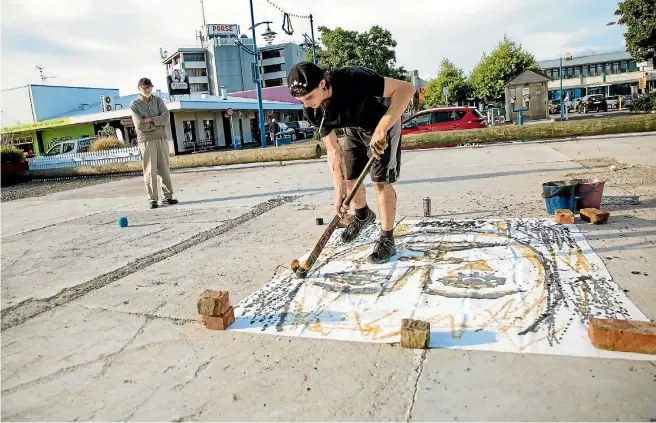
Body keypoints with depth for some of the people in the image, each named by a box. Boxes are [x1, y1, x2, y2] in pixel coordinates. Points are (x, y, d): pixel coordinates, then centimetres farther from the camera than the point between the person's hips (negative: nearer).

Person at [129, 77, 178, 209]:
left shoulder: (158, 100, 11)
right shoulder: (134, 104, 2)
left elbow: (166, 117, -3)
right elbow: (139, 125, -10)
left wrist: (150, 120, -12)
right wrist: (158, 124, -6)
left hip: (162, 139, 3)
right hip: (146, 140, -3)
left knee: (165, 169, 5)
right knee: (150, 170, -3)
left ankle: (168, 196, 12)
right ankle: (153, 199, 1)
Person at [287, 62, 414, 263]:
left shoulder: (354, 79, -40)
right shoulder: (313, 111, -21)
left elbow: (406, 88, -39)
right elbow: (333, 151, -16)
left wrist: (381, 129, -44)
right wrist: (339, 193, -20)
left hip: (383, 122, -5)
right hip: (354, 128, 6)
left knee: (381, 181, -11)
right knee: (350, 178, 8)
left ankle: (387, 240, 3)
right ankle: (363, 216, 40)